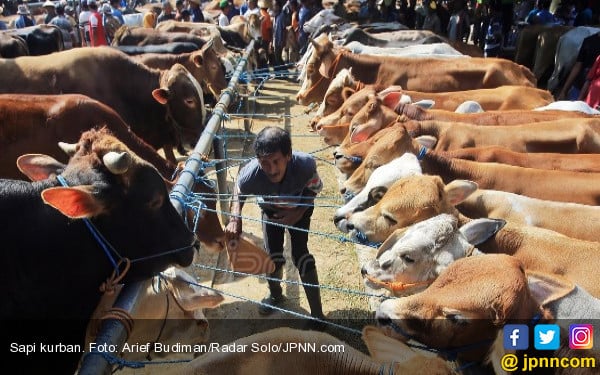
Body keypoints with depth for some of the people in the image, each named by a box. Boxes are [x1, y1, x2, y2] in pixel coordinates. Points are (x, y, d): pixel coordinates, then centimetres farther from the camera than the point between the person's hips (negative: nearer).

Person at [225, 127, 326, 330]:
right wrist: (235, 218, -30)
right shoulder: (251, 173, -40)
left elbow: (315, 188, -18)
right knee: (272, 255, -1)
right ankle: (275, 294, 34)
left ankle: (317, 314, 5)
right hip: (271, 210, 2)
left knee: (300, 254, -11)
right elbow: (238, 191, -14)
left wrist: (298, 213, -28)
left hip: (299, 209, -1)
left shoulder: (305, 164, -42)